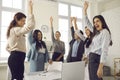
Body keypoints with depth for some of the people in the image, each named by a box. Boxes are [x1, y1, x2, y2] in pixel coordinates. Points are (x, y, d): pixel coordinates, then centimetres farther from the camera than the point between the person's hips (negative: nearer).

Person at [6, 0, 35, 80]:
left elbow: (7, 47, 25)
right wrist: (31, 10, -24)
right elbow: (30, 26, -29)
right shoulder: (16, 30, -11)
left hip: (14, 57, 11)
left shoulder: (12, 30, 20)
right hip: (17, 58, -11)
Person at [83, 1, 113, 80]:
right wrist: (85, 10, 21)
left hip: (96, 59, -8)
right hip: (92, 58, 9)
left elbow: (104, 50, -20)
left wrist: (100, 66, -28)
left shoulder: (105, 32, -10)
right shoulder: (97, 32, 15)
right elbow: (88, 24, 26)